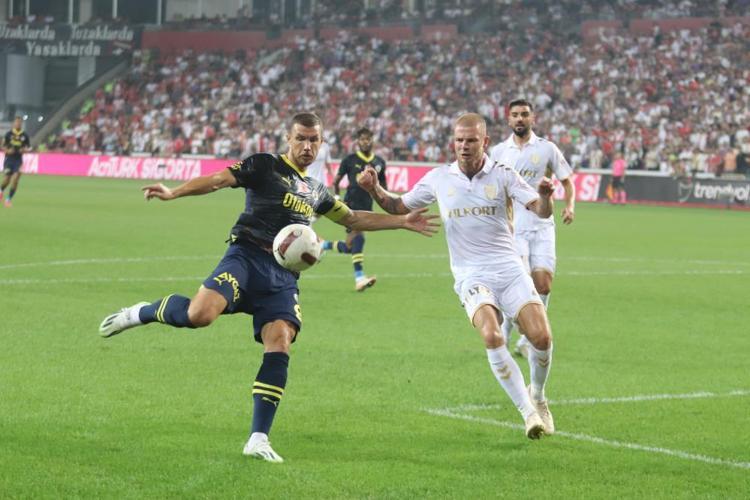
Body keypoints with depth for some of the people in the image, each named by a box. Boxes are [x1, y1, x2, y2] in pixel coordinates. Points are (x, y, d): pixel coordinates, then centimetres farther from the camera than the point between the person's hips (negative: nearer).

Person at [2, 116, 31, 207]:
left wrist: (24, 150, -14)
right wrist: (8, 150, -18)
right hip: (9, 159, -1)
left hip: (19, 160, 1)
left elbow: (28, 147, 8)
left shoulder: (25, 135, 1)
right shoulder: (9, 134, -2)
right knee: (6, 180, -1)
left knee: (15, 179, -14)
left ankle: (8, 199, -5)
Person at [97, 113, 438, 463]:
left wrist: (403, 222, 35)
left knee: (279, 346, -15)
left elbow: (353, 219, 39)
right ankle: (141, 313, 2)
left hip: (283, 277, 5)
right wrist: (173, 193, -21)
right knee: (200, 313, -30)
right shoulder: (265, 166, 7)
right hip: (247, 258, -5)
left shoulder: (316, 191, 26)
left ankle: (258, 440, -13)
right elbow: (219, 180, -6)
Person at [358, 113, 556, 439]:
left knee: (541, 337, -14)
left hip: (509, 268, 1)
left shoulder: (502, 175, 2)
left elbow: (541, 212, -5)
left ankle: (536, 396, 18)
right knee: (491, 336, -27)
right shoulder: (438, 179, 6)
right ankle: (528, 412, -18)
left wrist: (545, 196, -29)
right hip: (471, 275, 0)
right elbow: (399, 207, 18)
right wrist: (374, 189, -1)